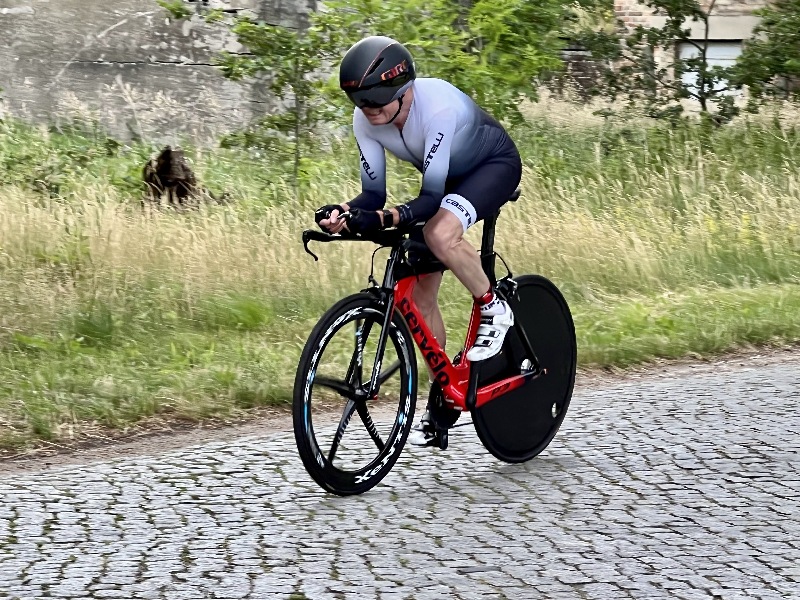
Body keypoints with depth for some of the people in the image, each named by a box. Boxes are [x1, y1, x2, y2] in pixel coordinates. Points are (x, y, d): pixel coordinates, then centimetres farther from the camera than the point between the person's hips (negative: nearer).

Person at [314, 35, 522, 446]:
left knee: (440, 234, -37)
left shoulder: (438, 105, -38)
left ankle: (493, 311, -10)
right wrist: (343, 212, -37)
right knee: (419, 294, -1)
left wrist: (385, 219, -55)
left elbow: (430, 197, -38)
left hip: (495, 165, -7)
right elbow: (373, 193, -16)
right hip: (450, 177, 7)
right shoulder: (365, 120, -20)